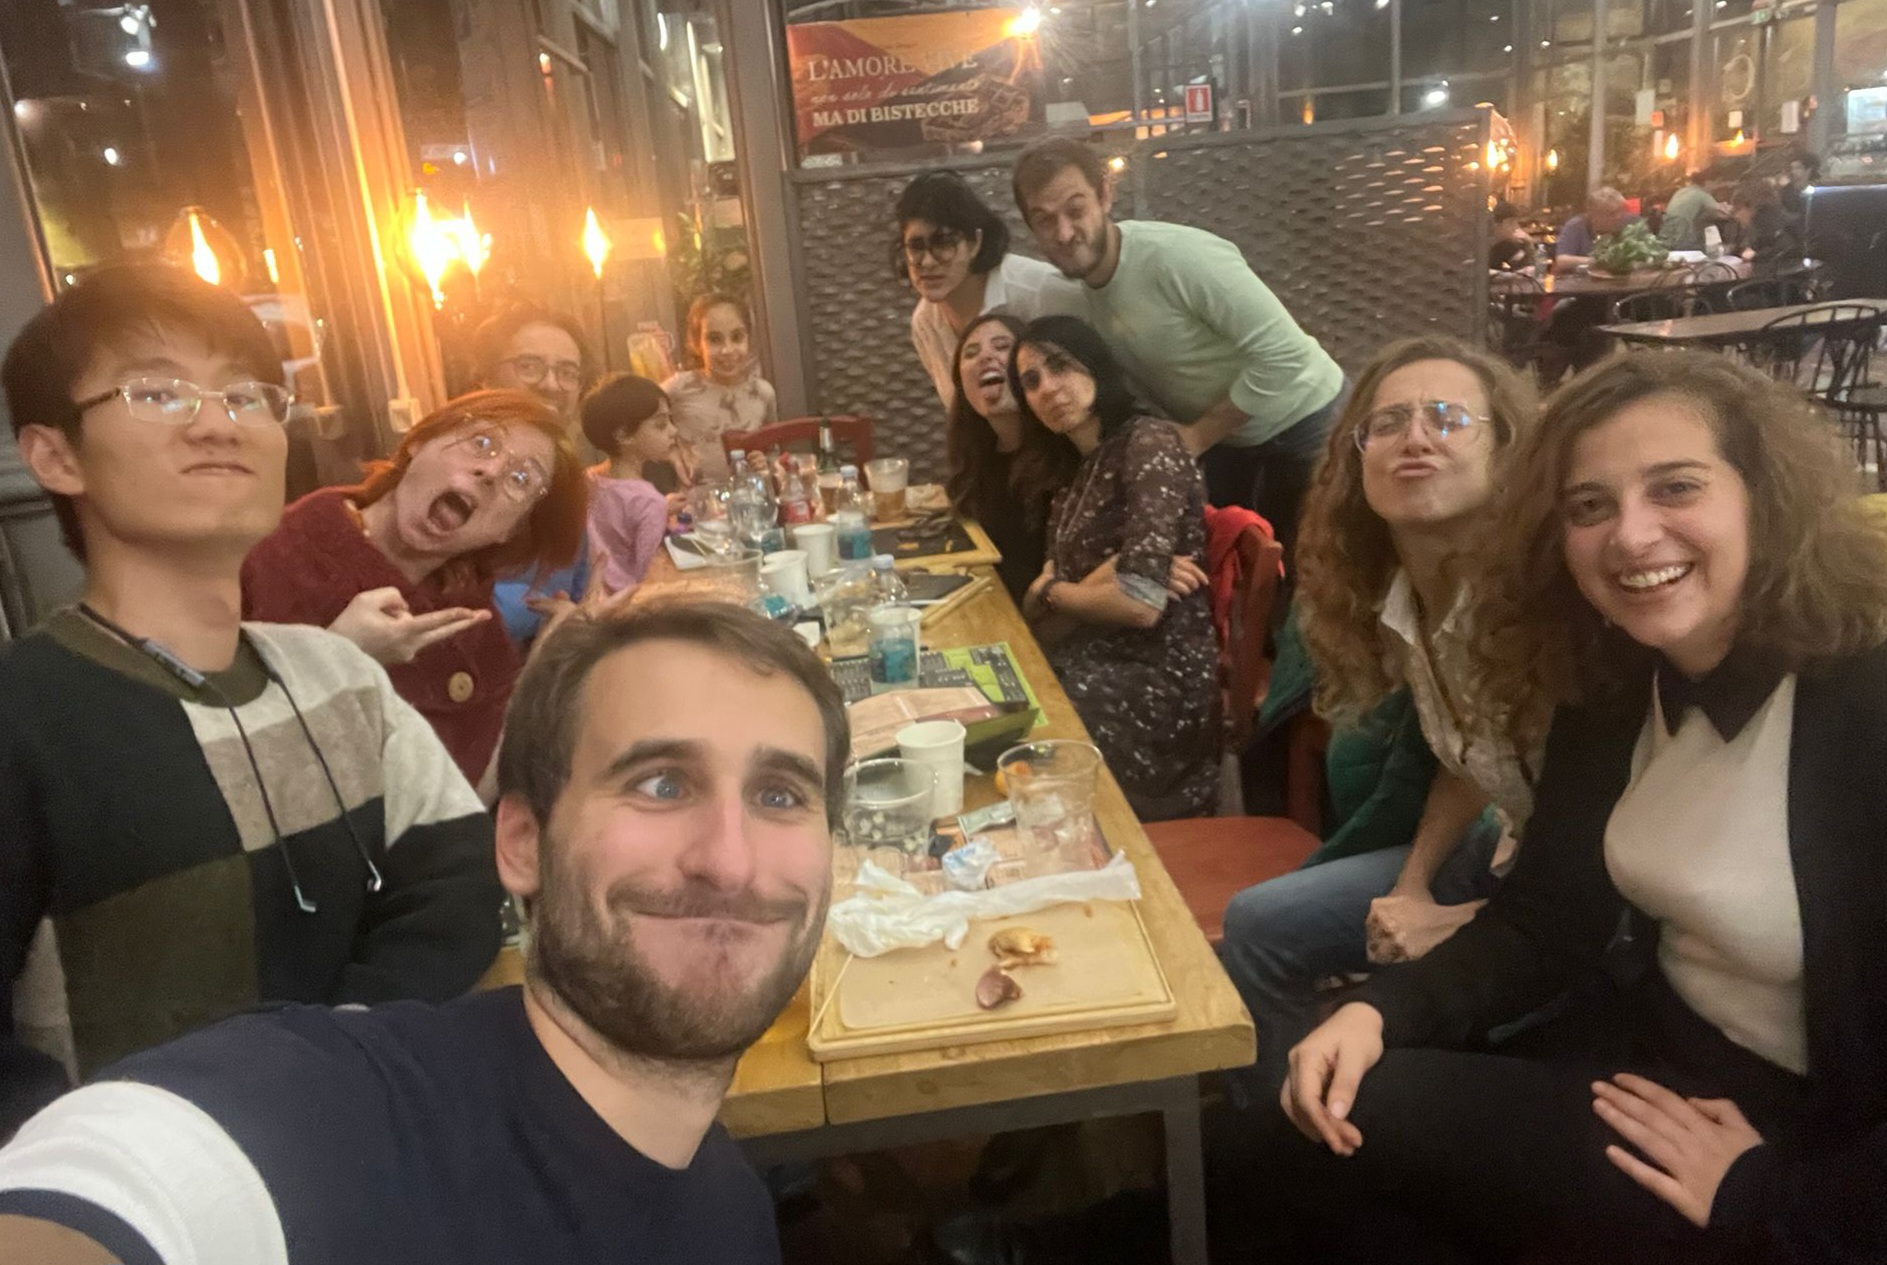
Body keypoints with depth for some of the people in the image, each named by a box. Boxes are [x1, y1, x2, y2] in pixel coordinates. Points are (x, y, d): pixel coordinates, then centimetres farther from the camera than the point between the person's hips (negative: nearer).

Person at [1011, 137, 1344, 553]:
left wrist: (1198, 436, -23)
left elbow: (1284, 355, -32)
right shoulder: (1063, 296, -11)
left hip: (1300, 418, -7)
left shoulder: (1179, 257, -33)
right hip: (1223, 432, 7)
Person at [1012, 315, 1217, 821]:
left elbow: (1141, 605, -20)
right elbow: (1057, 576, 5)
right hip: (1096, 662, 7)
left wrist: (1047, 593, -3)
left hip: (1157, 682, -7)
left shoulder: (1149, 443, -12)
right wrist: (1105, 574, -18)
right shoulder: (1076, 464, 14)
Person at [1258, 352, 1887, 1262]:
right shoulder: (1615, 680, -2)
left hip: (1813, 1145, -6)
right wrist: (1383, 1009, -14)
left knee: (1369, 1122, -15)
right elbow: (1544, 916, 1)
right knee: (1336, 1117, -10)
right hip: (1651, 1054, 6)